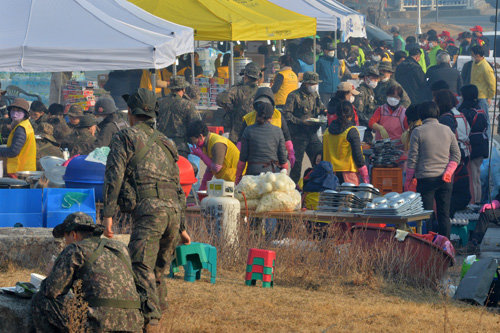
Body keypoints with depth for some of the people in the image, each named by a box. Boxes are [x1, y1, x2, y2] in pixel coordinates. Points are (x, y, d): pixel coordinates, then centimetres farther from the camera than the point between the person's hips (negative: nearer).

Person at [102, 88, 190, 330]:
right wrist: (182, 227, 32)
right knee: (158, 269, 20)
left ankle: (150, 317, -29)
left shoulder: (125, 138, 8)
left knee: (141, 267, -14)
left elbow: (114, 176, -4)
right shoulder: (165, 143, 27)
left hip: (148, 209, -7)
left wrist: (108, 214, -6)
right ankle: (159, 308, 24)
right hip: (174, 209, 7)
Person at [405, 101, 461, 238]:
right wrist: (448, 172, 0)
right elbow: (456, 155, 6)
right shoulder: (447, 130, 7)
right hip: (445, 180, 4)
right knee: (444, 215, 8)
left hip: (426, 178, -4)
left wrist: (408, 181, 3)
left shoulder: (418, 132, -5)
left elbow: (412, 159, -4)